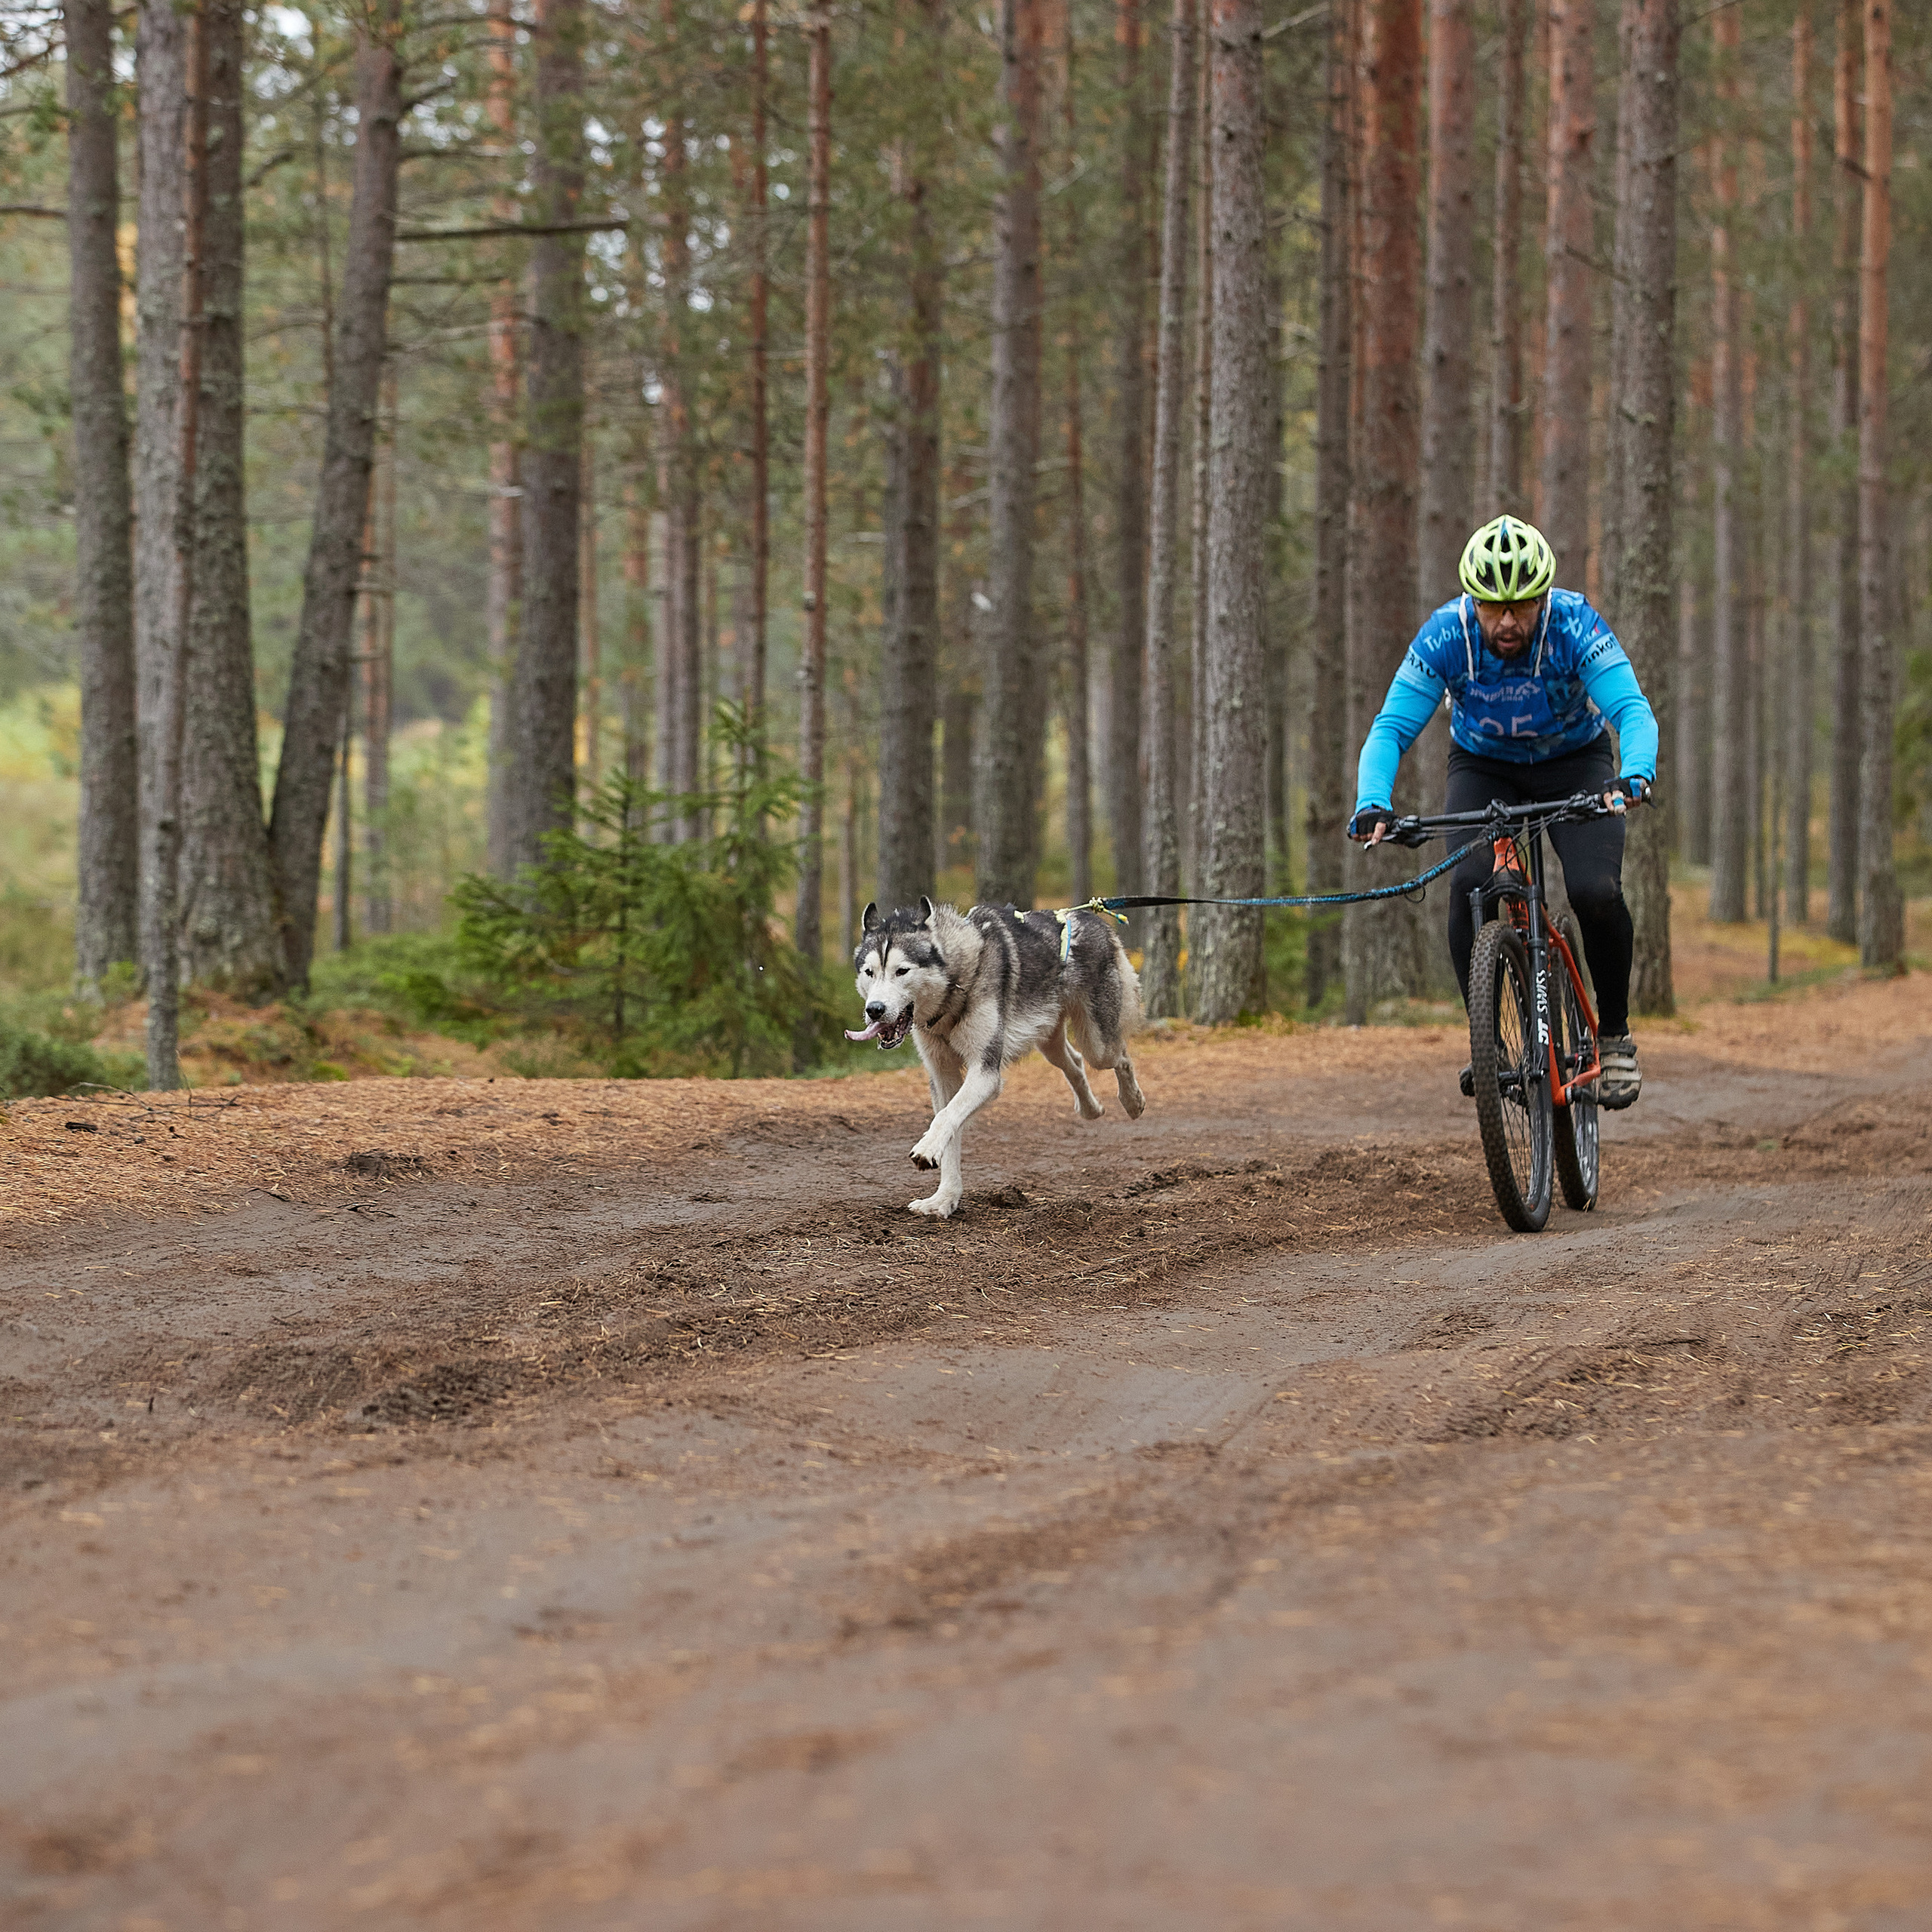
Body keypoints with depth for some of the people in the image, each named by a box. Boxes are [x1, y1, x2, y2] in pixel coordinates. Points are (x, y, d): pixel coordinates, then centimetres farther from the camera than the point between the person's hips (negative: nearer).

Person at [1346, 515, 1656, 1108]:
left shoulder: (1575, 626, -30)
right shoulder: (1445, 636, -26)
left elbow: (1632, 710, -39)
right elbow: (1391, 728, -28)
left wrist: (1635, 774, -61)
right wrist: (1373, 803, -47)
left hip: (1574, 764, -1)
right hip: (1483, 767, 1)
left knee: (1596, 892, -23)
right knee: (1470, 884, -26)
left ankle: (1614, 1035, -1)